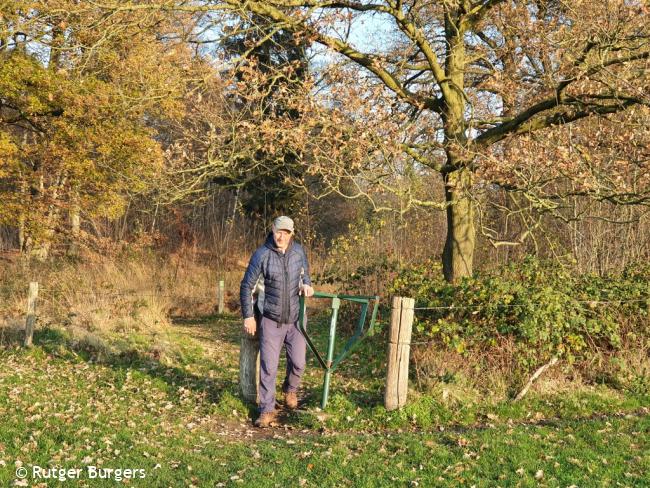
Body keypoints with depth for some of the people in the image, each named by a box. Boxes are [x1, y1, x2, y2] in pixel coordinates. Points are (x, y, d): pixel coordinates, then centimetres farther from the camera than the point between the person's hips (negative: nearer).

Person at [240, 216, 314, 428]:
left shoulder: (298, 251, -2)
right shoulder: (261, 255, -12)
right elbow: (247, 287, -5)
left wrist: (306, 283, -4)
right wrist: (248, 316, -6)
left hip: (295, 318, 3)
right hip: (271, 320, -3)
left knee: (298, 363, 8)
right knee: (268, 366, -2)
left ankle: (290, 390, 39)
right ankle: (267, 410, 10)